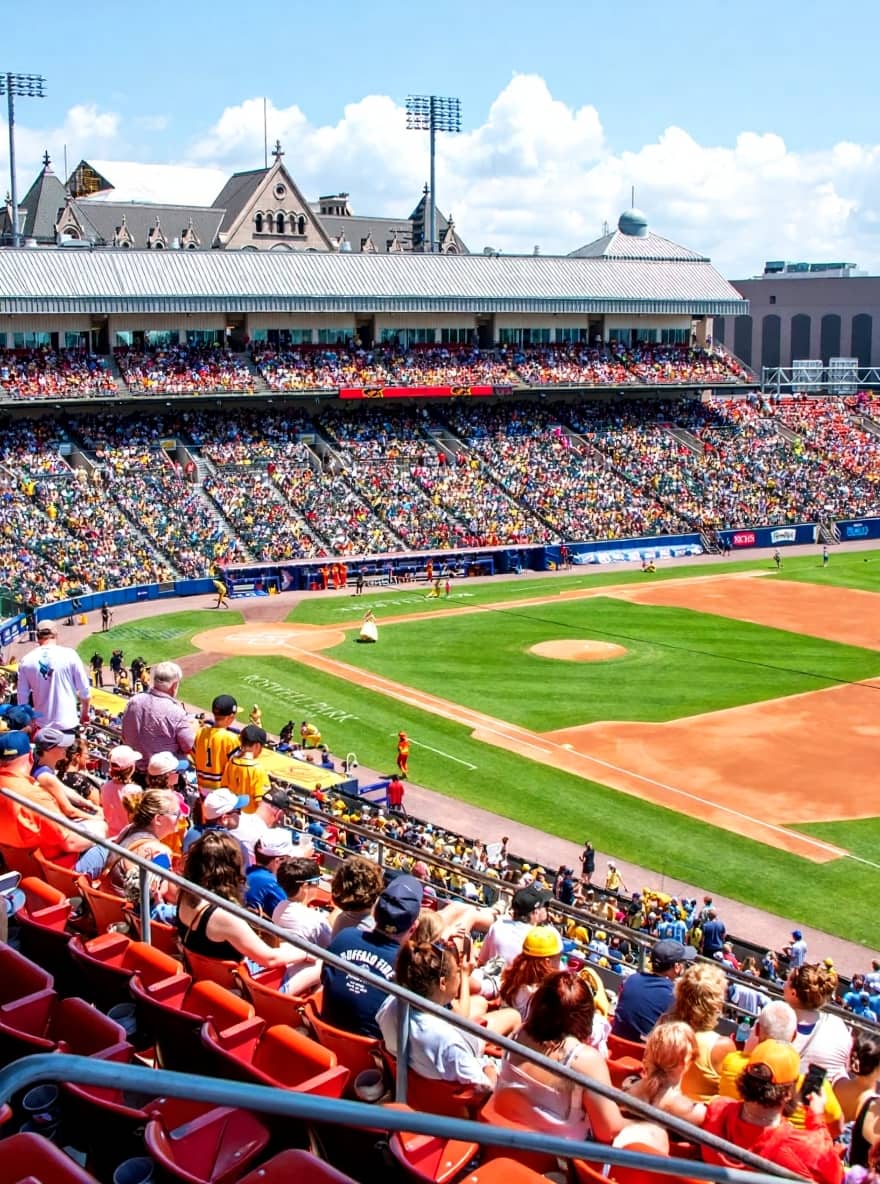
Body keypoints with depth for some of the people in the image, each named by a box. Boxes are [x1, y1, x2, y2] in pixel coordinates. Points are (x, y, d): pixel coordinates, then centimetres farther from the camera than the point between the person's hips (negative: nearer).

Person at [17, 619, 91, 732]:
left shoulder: (26, 661, -3)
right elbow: (85, 690, -3)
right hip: (68, 723, -2)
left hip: (42, 726, 2)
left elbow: (22, 697, 3)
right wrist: (84, 715, 13)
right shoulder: (70, 655, -8)